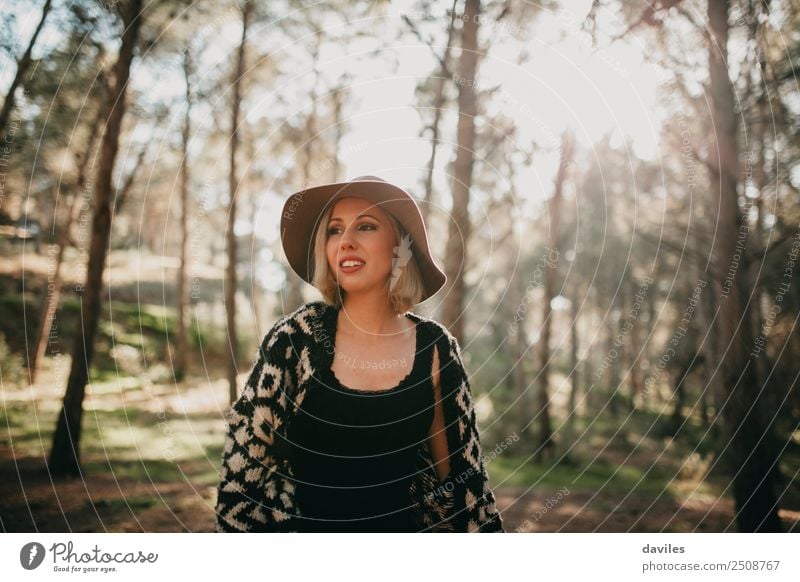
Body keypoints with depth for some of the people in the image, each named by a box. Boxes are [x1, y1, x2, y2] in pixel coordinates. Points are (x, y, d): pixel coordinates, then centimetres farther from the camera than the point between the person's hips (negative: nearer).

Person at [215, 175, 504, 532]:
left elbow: (455, 469, 0)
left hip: (401, 525, 2)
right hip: (307, 526, -1)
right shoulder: (297, 336, -14)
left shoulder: (435, 348, -9)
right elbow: (246, 453, -7)